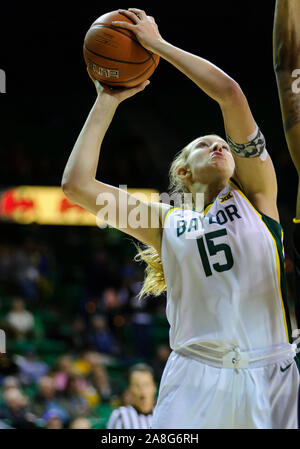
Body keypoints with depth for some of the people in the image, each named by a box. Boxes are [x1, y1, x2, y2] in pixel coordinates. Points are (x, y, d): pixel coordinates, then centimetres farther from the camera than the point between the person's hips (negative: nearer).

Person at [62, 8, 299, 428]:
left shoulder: (256, 193, 12)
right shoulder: (166, 221, 15)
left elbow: (230, 93, 2)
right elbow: (76, 184, 7)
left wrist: (159, 44, 7)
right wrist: (107, 102, 14)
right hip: (196, 377, 0)